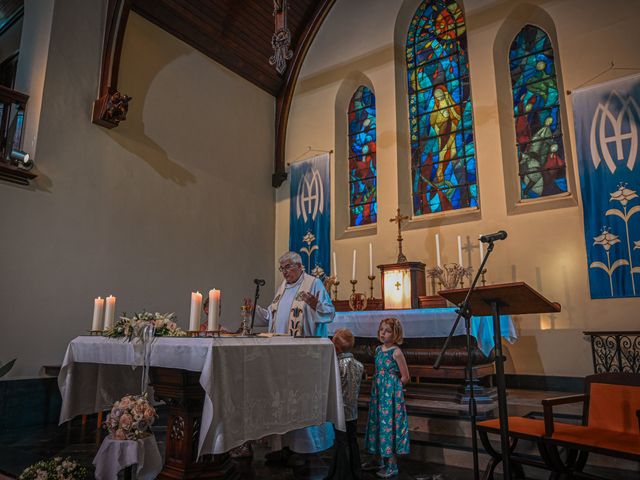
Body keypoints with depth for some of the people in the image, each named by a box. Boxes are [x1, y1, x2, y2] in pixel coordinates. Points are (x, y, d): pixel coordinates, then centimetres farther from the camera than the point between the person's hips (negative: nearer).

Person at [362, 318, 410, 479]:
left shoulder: (396, 352, -14)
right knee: (377, 422, 14)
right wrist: (379, 387, 9)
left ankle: (392, 465, 13)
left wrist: (391, 388, -2)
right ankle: (378, 459, 30)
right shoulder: (378, 349, 6)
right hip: (378, 393, 7)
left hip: (391, 394, -7)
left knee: (390, 424, 0)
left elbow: (405, 377, -10)